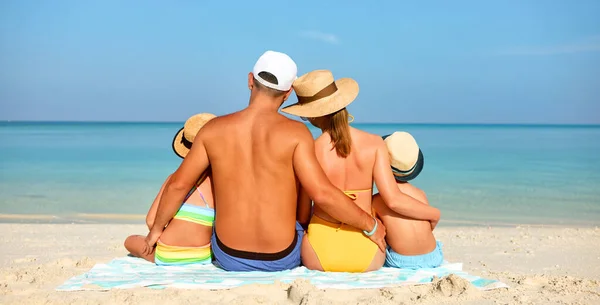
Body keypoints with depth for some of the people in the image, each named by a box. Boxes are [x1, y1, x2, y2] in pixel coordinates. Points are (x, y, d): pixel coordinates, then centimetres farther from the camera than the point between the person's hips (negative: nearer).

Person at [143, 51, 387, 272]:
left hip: (229, 257, 2)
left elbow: (177, 185, -1)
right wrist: (371, 225, -7)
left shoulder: (214, 129, -7)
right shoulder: (295, 132, -16)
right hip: (281, 259, -2)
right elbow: (322, 195, -22)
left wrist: (157, 229, 16)